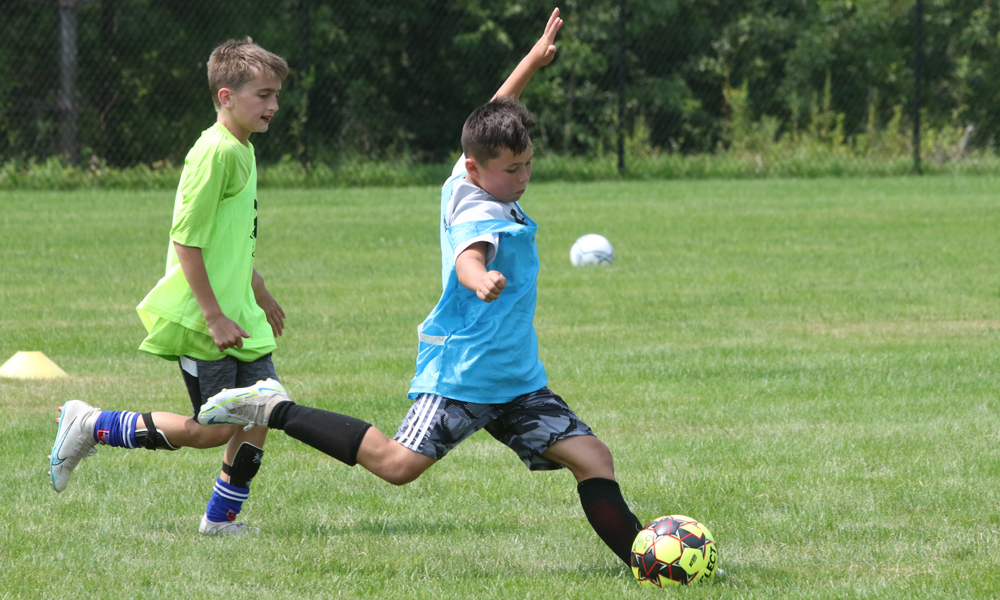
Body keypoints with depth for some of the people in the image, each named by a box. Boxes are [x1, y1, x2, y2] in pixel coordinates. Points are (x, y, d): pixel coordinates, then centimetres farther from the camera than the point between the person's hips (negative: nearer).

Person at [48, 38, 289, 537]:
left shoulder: (242, 150, 13)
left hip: (234, 313, 9)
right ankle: (91, 426, 7)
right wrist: (213, 316, -22)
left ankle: (221, 518, 12)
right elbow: (186, 239, -22)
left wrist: (259, 294, 35)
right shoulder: (214, 152, -18)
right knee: (214, 429, -6)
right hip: (198, 319, -9)